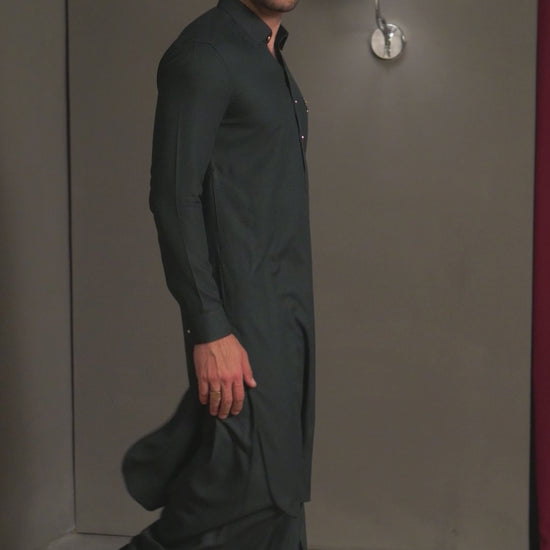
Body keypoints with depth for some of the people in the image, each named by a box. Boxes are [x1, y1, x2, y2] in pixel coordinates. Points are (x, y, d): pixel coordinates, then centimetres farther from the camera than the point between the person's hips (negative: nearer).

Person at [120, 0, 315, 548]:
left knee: (281, 485, 12)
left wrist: (295, 311, 18)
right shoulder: (203, 54, -11)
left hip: (287, 311, 9)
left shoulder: (271, 57, 17)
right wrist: (210, 330, -23)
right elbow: (173, 197, -18)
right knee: (248, 483, -8)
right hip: (240, 313, -9)